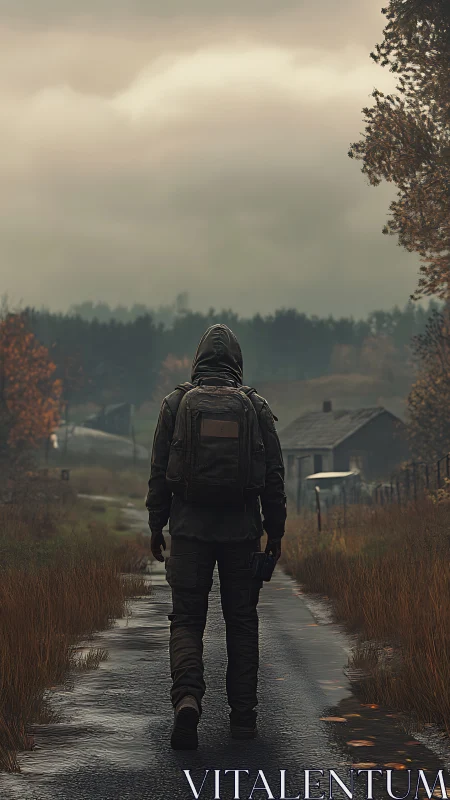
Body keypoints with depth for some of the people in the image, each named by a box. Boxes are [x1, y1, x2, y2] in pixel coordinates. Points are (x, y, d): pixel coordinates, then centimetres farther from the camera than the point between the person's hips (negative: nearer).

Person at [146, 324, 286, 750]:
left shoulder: (176, 402, 0)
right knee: (242, 620, 10)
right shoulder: (255, 405, 2)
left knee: (186, 620, 3)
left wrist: (156, 524, 9)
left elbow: (159, 470, 0)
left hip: (190, 528, -1)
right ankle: (243, 714, 11)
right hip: (241, 530, 1)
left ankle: (187, 698, -21)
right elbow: (274, 474, 2)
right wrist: (275, 531, 10)